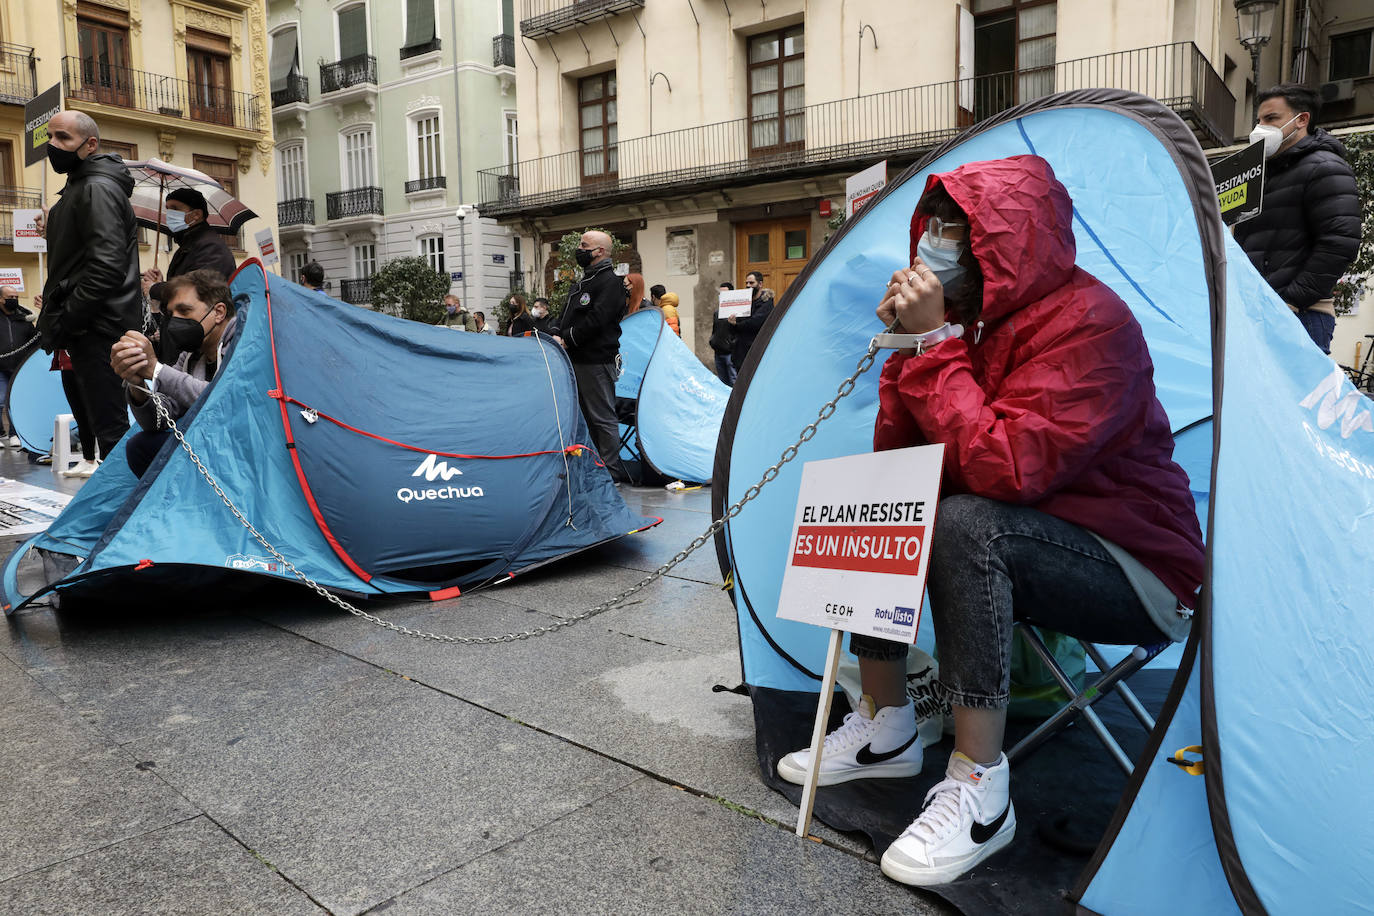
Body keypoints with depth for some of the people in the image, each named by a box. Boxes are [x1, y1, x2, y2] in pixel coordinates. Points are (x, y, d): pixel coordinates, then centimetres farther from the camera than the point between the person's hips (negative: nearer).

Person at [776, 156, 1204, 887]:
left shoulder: (1088, 322, -22)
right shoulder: (969, 317, 3)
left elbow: (1001, 469, -33)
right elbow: (893, 457, 4)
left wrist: (934, 343, -27)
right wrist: (907, 343, -10)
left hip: (1138, 573, -8)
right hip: (1028, 542, 9)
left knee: (965, 526, -34)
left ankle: (978, 791, -23)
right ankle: (886, 729, 9)